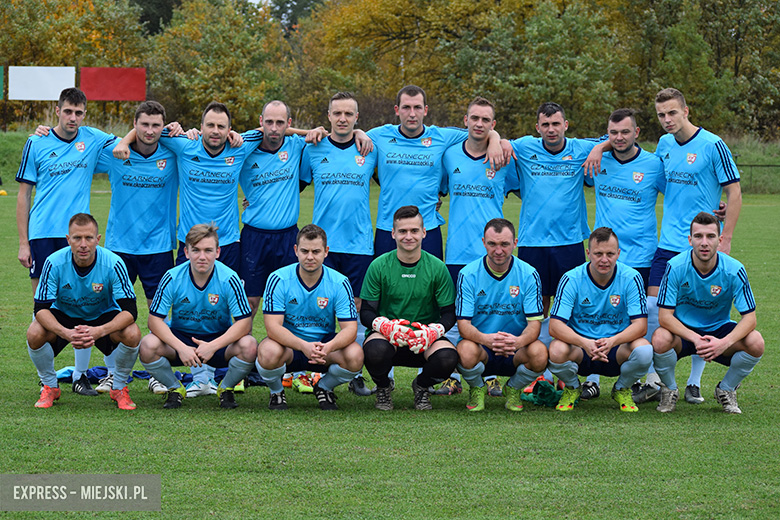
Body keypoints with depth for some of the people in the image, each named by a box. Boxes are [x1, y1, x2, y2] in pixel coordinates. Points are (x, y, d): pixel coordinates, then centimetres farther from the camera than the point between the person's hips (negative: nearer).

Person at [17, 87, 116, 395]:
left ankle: (80, 375, 7)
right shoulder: (36, 144, 2)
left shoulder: (93, 139, 5)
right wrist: (23, 242, 0)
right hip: (42, 234, -1)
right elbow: (24, 194, 5)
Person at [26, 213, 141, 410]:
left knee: (132, 334, -30)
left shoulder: (113, 263, -26)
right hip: (64, 316, 1)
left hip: (103, 316, 0)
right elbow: (41, 308, -25)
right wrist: (65, 333, -45)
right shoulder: (54, 263, -24)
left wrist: (100, 331, -47)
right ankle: (50, 387, 0)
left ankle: (119, 388, -2)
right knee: (35, 334, -29)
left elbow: (129, 310, -28)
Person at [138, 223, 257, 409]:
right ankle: (175, 388, 2)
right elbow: (155, 319, -14)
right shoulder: (172, 278, -15)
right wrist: (181, 348, -30)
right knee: (148, 346, -29)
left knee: (249, 346, -31)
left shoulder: (229, 279, -16)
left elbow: (244, 322, -18)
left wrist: (213, 346, -31)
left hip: (219, 339, 0)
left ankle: (226, 389, 2)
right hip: (180, 337, 0)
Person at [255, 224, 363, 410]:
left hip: (325, 346, 2)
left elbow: (350, 328, -13)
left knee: (355, 355, -29)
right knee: (268, 352, -37)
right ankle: (276, 391, 0)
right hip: (288, 345, -2)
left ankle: (324, 387, 5)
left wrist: (328, 347, -37)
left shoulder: (339, 282, -8)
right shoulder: (279, 280, -13)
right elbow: (273, 326, -20)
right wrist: (304, 346, -39)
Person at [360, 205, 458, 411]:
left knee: (447, 358, -32)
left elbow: (449, 314, 1)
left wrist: (433, 331, -22)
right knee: (375, 350, -37)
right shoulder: (378, 266, -3)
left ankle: (421, 385, 6)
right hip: (385, 335, -1)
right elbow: (366, 313, -2)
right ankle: (383, 387, 1)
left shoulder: (437, 268, -1)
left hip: (424, 340, 1)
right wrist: (386, 326, -25)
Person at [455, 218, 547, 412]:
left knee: (539, 353, -32)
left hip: (515, 350, 1)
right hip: (481, 346, -1)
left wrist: (518, 341, -33)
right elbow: (464, 325, -11)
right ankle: (477, 389, 2)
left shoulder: (528, 274, -4)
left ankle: (513, 389, 4)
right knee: (466, 351, -36)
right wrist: (486, 339, -35)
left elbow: (535, 323, -8)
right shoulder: (468, 274, -6)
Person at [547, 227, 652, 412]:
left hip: (617, 349, 0)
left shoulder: (631, 278, -9)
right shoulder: (571, 279, -11)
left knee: (644, 350, -32)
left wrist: (612, 341, -36)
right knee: (557, 351, -34)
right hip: (580, 349, 0)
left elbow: (640, 324, -15)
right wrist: (585, 343, -38)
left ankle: (622, 389, 3)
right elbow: (555, 326, -18)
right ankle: (572, 388, 4)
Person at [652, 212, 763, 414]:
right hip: (682, 331, -1)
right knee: (660, 339, -35)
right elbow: (664, 316, -20)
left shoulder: (734, 270, -16)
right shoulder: (676, 267, -19)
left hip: (719, 330, 1)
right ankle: (669, 390, -3)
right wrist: (695, 339, -35)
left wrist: (724, 343, -34)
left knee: (755, 342, -27)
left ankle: (726, 390, 3)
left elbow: (749, 317, -15)